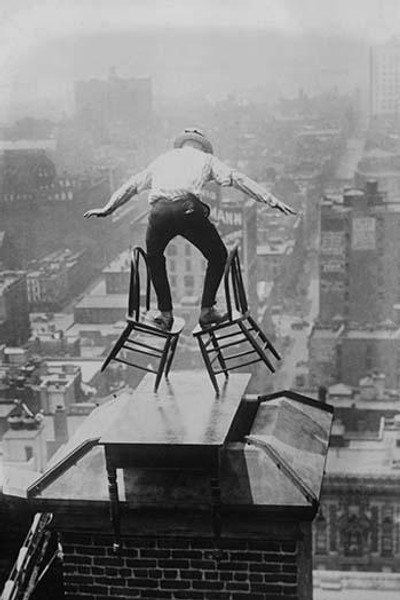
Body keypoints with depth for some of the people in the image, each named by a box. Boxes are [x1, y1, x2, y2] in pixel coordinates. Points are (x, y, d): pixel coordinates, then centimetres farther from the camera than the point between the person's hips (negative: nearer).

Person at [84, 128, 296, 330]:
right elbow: (237, 179, 18)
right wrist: (272, 200, 17)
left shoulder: (163, 158, 36)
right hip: (188, 207, -3)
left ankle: (165, 313, 27)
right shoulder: (205, 158, 28)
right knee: (218, 256, 19)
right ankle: (207, 311, 17)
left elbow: (132, 184, 43)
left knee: (154, 258, 30)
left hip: (158, 210, 3)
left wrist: (108, 208, 53)